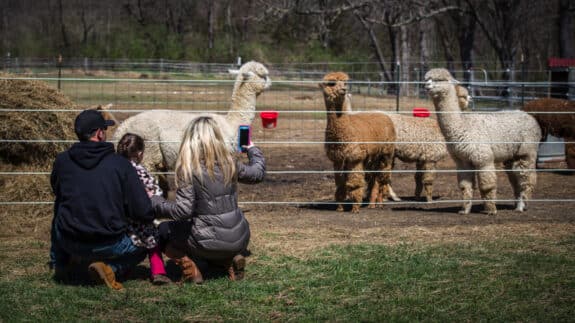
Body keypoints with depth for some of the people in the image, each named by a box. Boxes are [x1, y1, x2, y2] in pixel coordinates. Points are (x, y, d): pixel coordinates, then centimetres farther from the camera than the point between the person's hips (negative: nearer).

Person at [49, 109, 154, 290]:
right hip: (109, 246, -4)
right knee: (141, 247, 26)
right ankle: (111, 268, -3)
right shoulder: (120, 164, -9)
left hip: (70, 243, 4)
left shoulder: (62, 161, -2)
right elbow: (144, 214, -10)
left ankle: (59, 266, 30)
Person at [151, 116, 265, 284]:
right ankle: (231, 260, 7)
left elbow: (183, 210, -19)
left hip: (209, 242, -5)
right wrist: (252, 149, 37)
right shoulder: (230, 162, -1)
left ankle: (187, 264, -6)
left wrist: (155, 203, -4)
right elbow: (258, 172, 18)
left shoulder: (188, 168, -15)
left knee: (162, 231, 17)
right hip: (239, 241, 5)